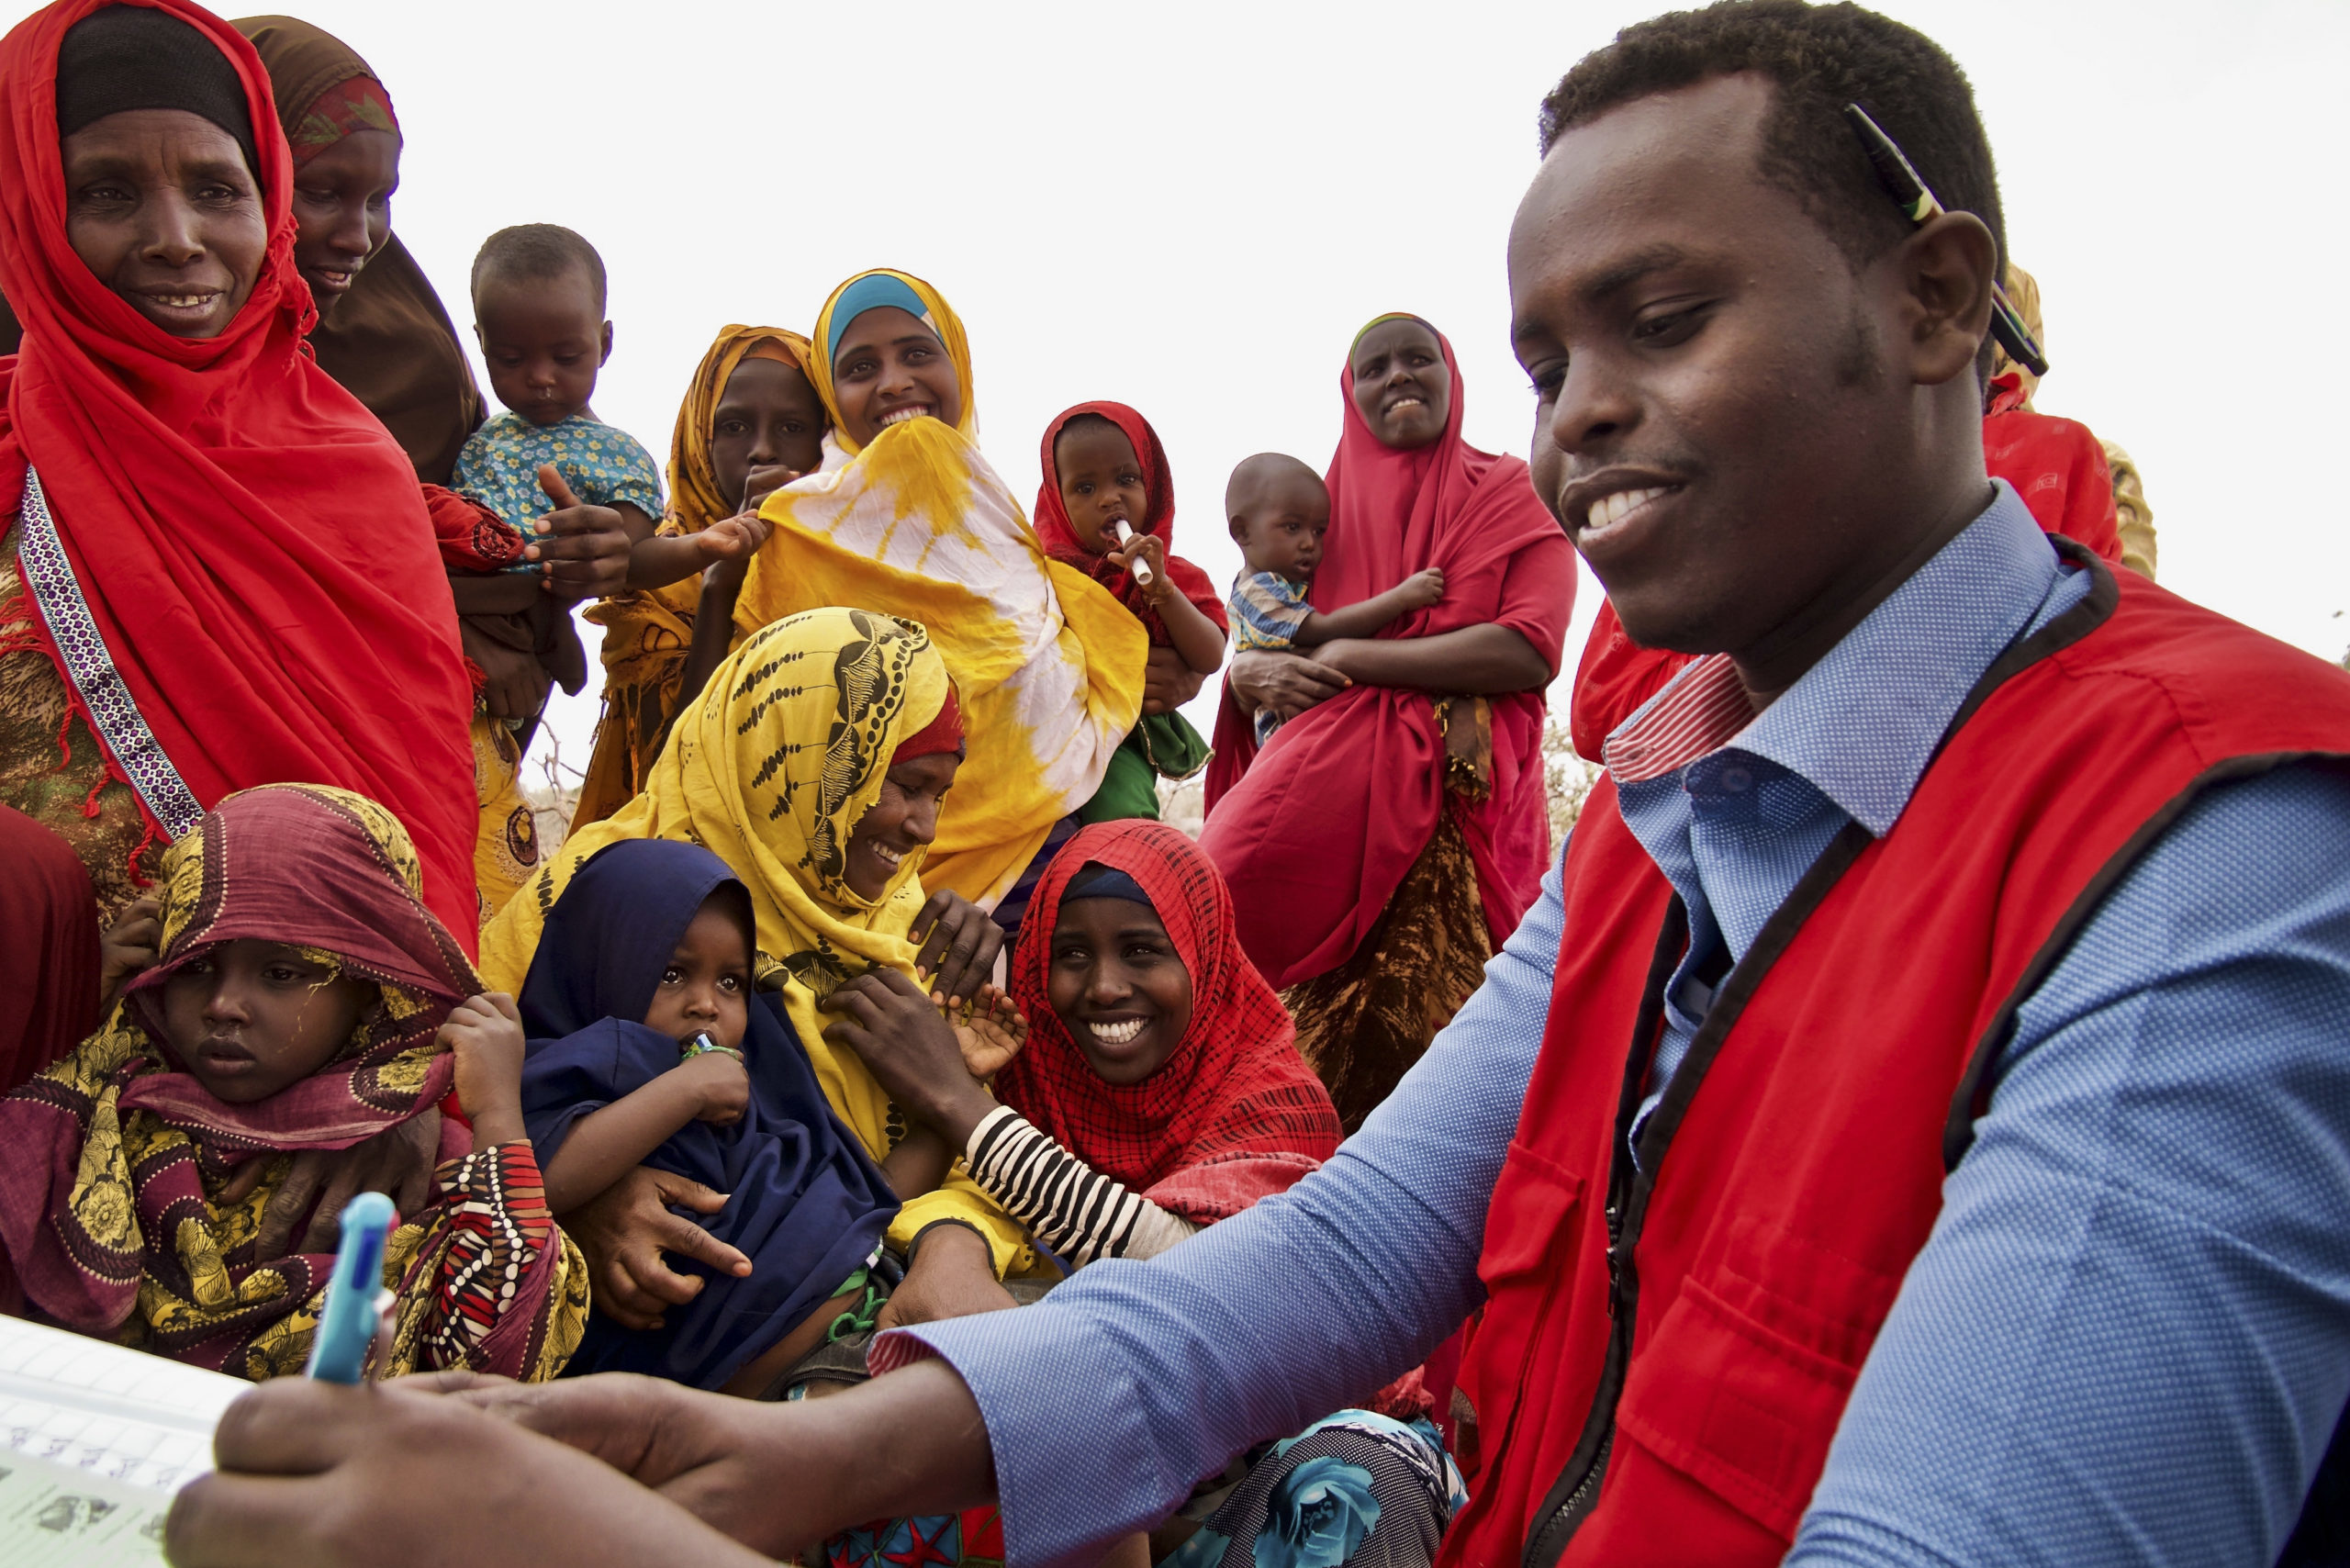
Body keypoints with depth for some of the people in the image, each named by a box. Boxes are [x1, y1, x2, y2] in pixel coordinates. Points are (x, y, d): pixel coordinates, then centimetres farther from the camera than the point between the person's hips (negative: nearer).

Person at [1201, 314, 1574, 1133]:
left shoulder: (1512, 497, 12)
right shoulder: (1326, 508, 23)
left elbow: (1531, 650, -5)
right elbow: (1251, 650, 22)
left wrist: (1353, 658, -6)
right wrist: (1255, 673, -4)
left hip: (1461, 800, -3)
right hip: (1329, 785, 3)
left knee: (1427, 1009, -15)